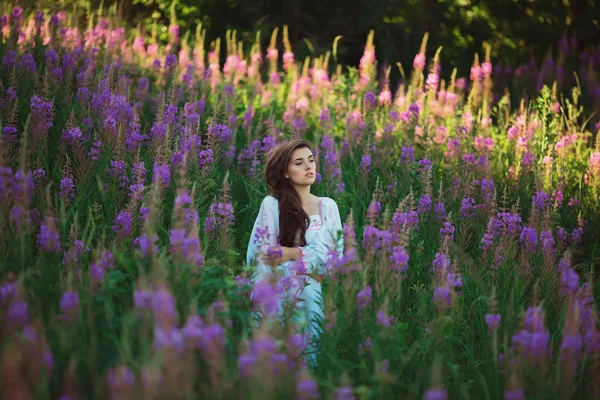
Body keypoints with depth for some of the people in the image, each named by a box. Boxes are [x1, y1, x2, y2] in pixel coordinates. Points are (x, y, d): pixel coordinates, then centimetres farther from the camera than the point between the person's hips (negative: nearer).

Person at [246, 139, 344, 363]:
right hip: (282, 292, -3)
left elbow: (334, 252, -1)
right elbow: (262, 255, -4)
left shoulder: (327, 206, 10)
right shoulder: (272, 204, 1)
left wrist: (291, 253, -11)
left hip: (316, 294, 3)